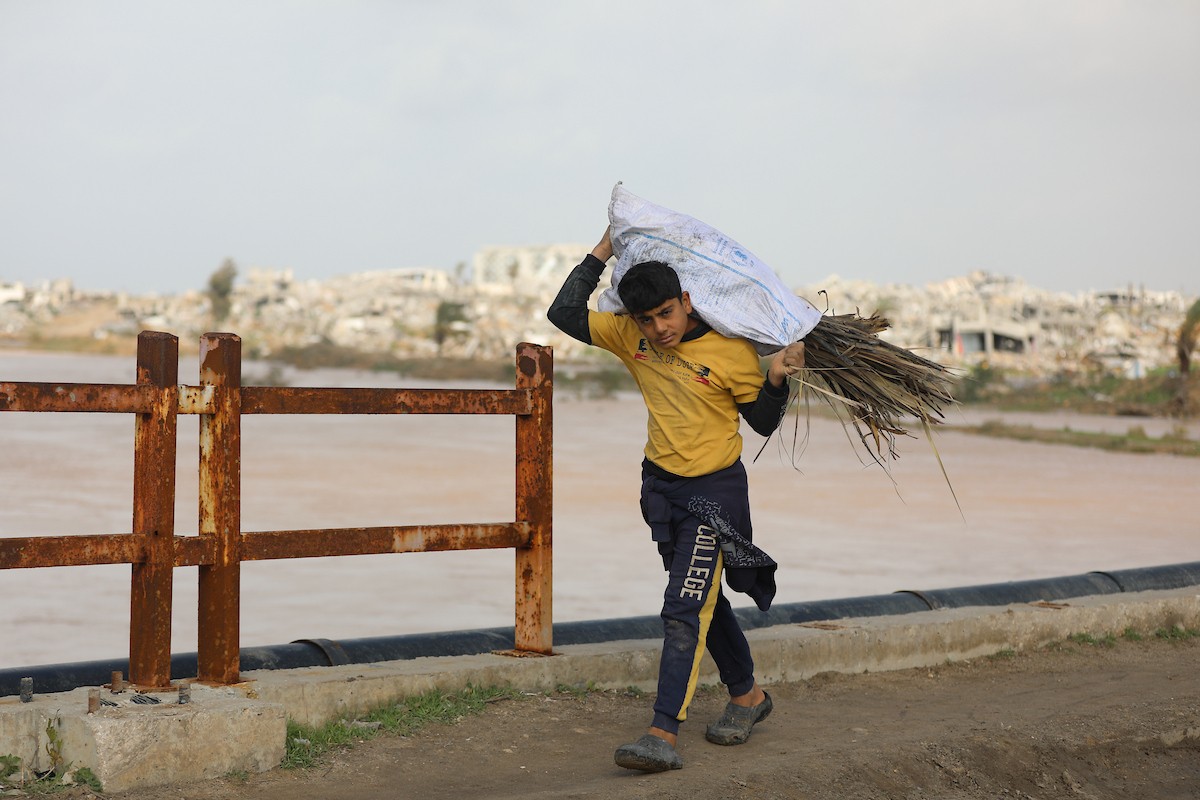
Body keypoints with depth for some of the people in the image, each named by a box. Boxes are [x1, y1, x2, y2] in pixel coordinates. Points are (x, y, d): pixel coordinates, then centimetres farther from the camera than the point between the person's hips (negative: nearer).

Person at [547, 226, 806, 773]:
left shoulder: (732, 352, -17)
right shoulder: (631, 337, -3)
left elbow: (763, 423, -7)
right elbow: (565, 315, -1)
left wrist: (775, 379, -26)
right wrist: (603, 253, -1)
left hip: (714, 491, -6)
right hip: (660, 484, 6)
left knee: (684, 610, -13)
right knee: (704, 602, 19)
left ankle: (663, 736, -16)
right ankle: (747, 696, 38)